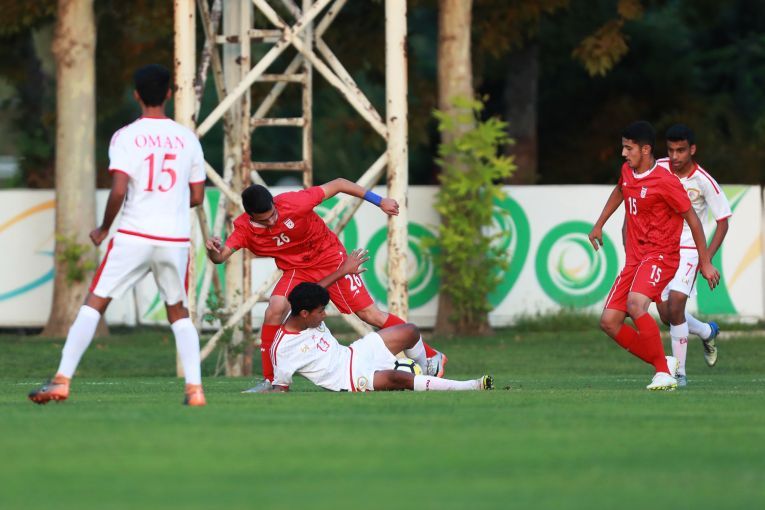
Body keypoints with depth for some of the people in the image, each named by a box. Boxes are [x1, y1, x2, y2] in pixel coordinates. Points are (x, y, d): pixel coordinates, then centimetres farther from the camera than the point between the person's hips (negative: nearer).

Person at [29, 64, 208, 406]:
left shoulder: (125, 137, -5)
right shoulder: (187, 138, 6)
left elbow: (118, 191, -15)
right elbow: (197, 196, 10)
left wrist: (103, 229, 1)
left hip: (134, 237, -3)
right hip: (175, 239, 3)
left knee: (94, 303, 3)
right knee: (178, 311, 19)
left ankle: (62, 381, -5)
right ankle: (194, 388, 8)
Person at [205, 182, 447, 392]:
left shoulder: (294, 202, -29)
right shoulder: (245, 228, -19)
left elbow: (338, 184, -19)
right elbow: (220, 257, -26)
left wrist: (380, 201, -16)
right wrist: (214, 250, -51)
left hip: (330, 258, -3)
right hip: (296, 270, 3)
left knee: (369, 314, -4)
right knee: (275, 310, -22)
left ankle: (431, 357, 8)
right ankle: (270, 380, -8)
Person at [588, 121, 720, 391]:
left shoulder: (665, 181, -15)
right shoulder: (627, 171, 8)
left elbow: (692, 219, -9)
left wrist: (705, 262, -7)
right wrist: (599, 225, 35)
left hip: (660, 254, -8)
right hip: (635, 257, 8)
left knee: (635, 303, -34)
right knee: (609, 321, -2)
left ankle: (664, 372, -24)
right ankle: (663, 364, 9)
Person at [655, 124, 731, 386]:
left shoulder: (704, 181, -15)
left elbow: (723, 221, -8)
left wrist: (707, 258, -17)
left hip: (688, 249, -4)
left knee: (675, 307, -19)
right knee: (666, 315, 3)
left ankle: (680, 372, -8)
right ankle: (707, 331, 34)